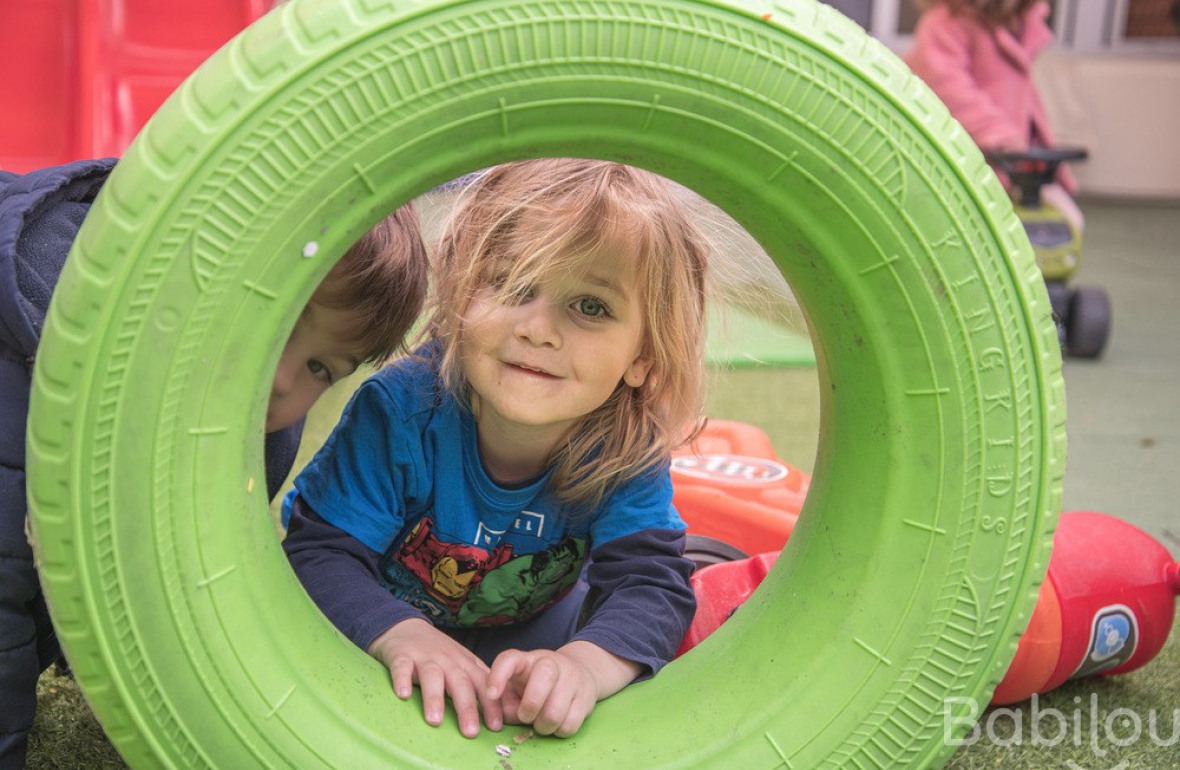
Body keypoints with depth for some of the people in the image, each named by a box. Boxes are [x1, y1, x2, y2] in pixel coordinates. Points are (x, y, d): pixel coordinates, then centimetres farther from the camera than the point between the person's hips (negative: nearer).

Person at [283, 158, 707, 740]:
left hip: (532, 625, 3)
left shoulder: (628, 451, -26)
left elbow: (650, 585, -33)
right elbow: (319, 553, -32)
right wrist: (403, 635, -53)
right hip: (386, 613, -2)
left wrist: (585, 662, -56)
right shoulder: (401, 412, -33)